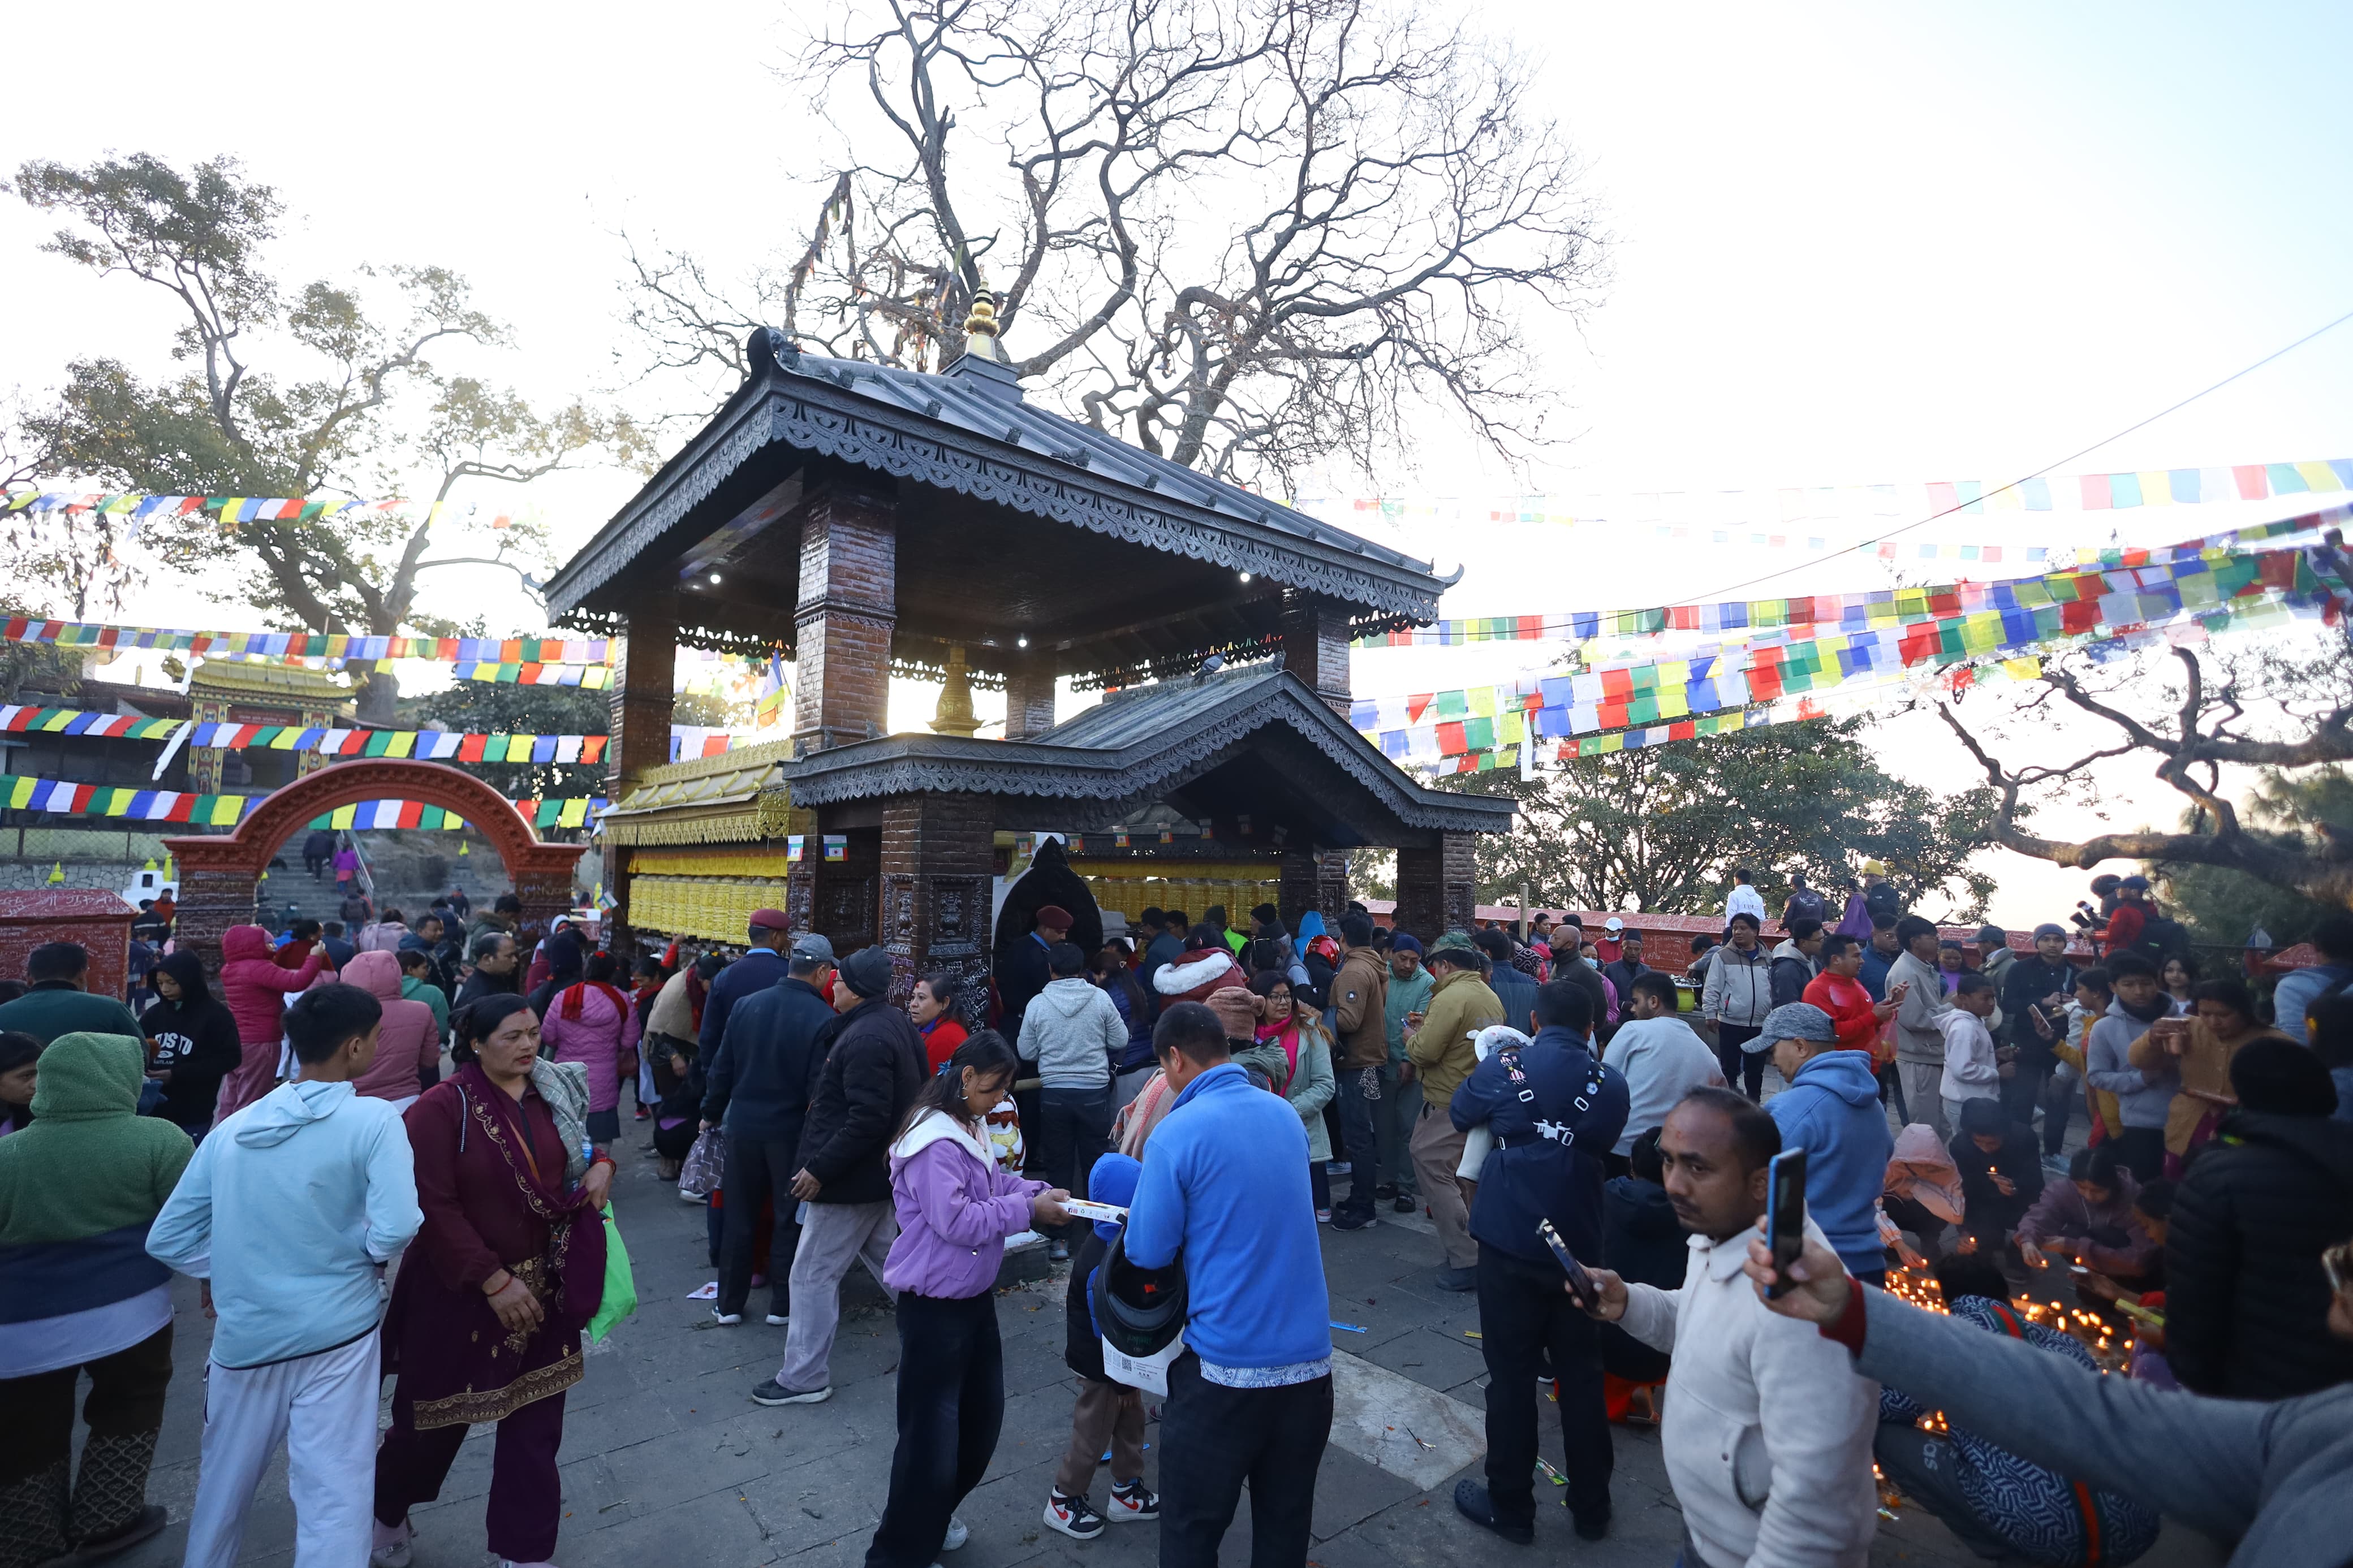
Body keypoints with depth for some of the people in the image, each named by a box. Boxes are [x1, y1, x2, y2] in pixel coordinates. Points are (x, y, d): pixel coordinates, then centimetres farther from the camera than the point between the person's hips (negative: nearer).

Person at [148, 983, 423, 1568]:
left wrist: (230, 1270, 18)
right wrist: (368, 1252, -2)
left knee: (224, 1480, 27)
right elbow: (397, 1228, -24)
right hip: (336, 1330, -5)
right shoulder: (373, 1119, -16)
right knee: (333, 1489, 4)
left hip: (243, 1333, 6)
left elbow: (166, 1240, 6)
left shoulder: (232, 1127, 1)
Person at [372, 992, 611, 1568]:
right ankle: (388, 1514, 49)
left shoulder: (554, 1094, -1)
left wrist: (602, 1164, -8)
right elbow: (433, 1206, -19)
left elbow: (580, 1148, 15)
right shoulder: (442, 1107, -18)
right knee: (436, 1417, 17)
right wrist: (494, 1280, -19)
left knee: (536, 1423, 11)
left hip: (543, 1286, 4)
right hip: (458, 1292, -4)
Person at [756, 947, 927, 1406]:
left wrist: (820, 1169, -22)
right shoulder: (896, 1023, 5)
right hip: (883, 1170, 10)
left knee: (813, 1275, 4)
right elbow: (918, 1091, 15)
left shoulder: (865, 1037, -25)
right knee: (888, 1260, 23)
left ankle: (805, 1378, 17)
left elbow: (866, 1120, -29)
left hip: (852, 1178, -10)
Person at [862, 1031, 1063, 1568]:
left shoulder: (968, 1128, 4)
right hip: (934, 1304, -10)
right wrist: (1029, 1210, -23)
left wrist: (1040, 1191, -3)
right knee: (931, 1433, 3)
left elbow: (993, 1182, 13)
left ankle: (932, 1519, 42)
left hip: (974, 1295, 10)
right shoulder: (934, 1143, -28)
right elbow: (958, 1221, -30)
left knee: (982, 1413, 21)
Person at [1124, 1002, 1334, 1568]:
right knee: (1287, 1521, 22)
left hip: (1226, 1363, -5)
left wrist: (1141, 1212, 10)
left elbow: (1148, 1254, -9)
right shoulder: (1286, 1115, 3)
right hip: (1310, 1356, 6)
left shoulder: (1178, 1132, -15)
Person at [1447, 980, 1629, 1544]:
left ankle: (1511, 1507, 23)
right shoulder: (1610, 1084, -2)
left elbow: (1458, 1114, 6)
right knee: (1582, 1375, 17)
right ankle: (1591, 1508, 32)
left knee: (1512, 1376, 10)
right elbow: (1603, 1143, 13)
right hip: (1580, 1248, 3)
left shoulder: (1506, 1067, -10)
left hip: (1509, 1246, -3)